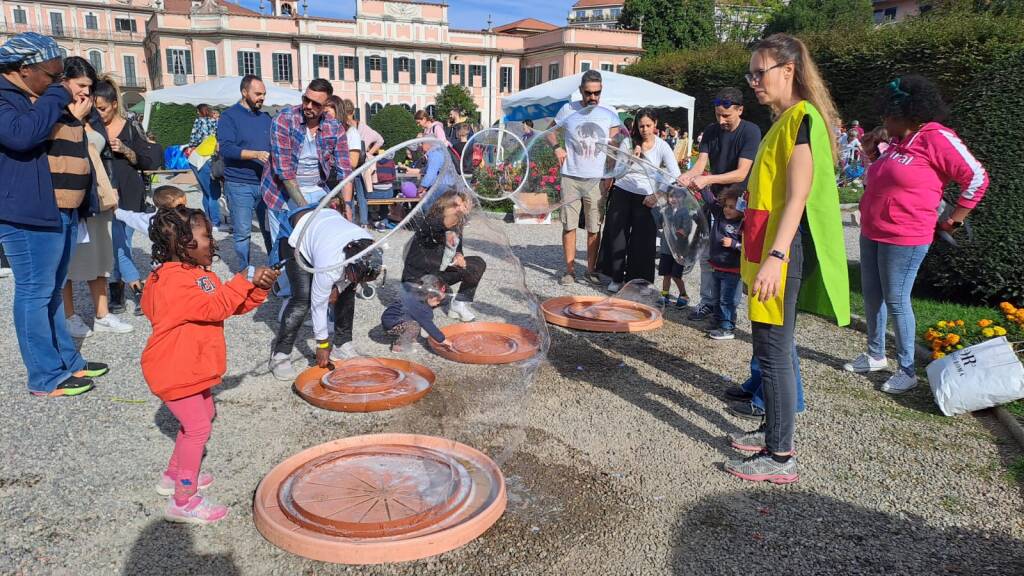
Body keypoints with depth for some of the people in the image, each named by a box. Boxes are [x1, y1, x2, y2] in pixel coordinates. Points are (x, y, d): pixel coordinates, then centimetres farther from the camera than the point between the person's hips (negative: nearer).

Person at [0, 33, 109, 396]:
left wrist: (76, 116, 7)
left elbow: (69, 143, 24)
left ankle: (67, 361, 27)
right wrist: (57, 96, -17)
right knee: (35, 294, -3)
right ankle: (46, 378, 3)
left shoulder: (41, 98, 18)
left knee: (52, 292, 17)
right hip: (29, 215, -9)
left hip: (62, 212, 9)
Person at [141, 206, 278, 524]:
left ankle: (174, 474, 41)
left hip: (193, 368, 11)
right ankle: (184, 499, 0)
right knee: (198, 426, -10)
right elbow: (215, 307, -31)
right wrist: (246, 279, -29)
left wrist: (259, 288, -9)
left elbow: (235, 305, 7)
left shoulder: (201, 274, 9)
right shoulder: (173, 281, -24)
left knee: (203, 415, 23)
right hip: (175, 371, -11)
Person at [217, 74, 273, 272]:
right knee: (242, 232, 2)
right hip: (239, 185, -4)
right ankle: (242, 269, 14)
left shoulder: (265, 118, 14)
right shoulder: (229, 116, -2)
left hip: (265, 183, 4)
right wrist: (256, 154, -24)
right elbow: (226, 148, -14)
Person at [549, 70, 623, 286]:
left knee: (594, 227, 2)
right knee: (569, 225, 1)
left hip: (597, 179, 0)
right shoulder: (568, 110, 3)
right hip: (571, 177, 0)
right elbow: (550, 132, 14)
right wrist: (557, 147, -7)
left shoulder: (609, 114, 4)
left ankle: (591, 269, 13)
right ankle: (569, 270, 8)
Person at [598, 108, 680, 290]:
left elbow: (675, 175, -9)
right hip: (622, 191, 2)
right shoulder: (630, 142, 0)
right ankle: (616, 278, 16)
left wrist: (658, 195, -16)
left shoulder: (662, 146, -4)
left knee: (641, 240, -1)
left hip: (645, 197, -2)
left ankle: (634, 280, 12)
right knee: (616, 234, 3)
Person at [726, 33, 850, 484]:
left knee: (773, 350, -6)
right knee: (770, 347, 15)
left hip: (783, 251, -10)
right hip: (768, 248, 10)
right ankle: (773, 430, 28)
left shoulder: (803, 118, -11)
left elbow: (798, 197, -19)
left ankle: (781, 457, 3)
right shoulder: (783, 121, 17)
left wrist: (775, 256, -27)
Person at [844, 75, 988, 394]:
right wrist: (872, 151, 13)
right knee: (871, 295, 15)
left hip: (904, 238, -9)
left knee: (896, 301, -3)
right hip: (872, 233, 9)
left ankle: (907, 370, 10)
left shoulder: (937, 139, -14)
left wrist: (954, 219, -8)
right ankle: (875, 355, 30)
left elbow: (977, 178, -13)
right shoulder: (900, 141, 12)